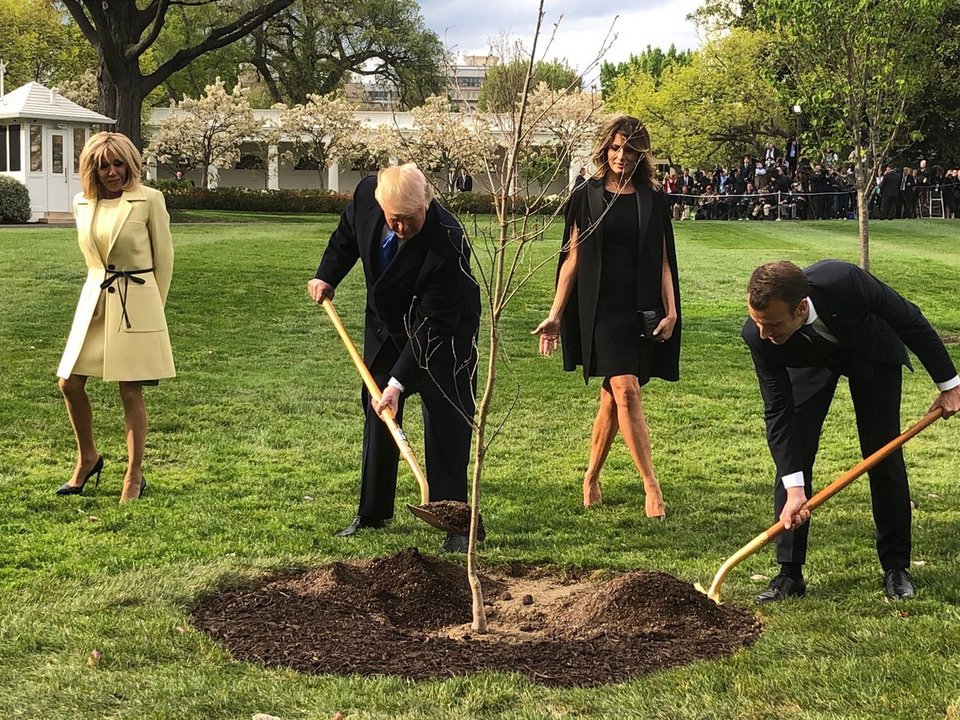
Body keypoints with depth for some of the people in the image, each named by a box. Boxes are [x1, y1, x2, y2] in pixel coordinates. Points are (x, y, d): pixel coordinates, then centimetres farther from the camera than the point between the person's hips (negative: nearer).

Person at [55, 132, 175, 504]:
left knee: (131, 392, -3)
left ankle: (134, 477, 9)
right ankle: (88, 458, 25)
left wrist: (154, 307, 3)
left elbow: (164, 259, 0)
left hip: (136, 305, -5)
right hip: (94, 301, 5)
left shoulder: (149, 200, -6)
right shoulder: (82, 204, 7)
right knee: (69, 383, 2)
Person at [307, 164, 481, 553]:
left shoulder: (447, 244, -37)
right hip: (386, 325, 6)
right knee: (377, 414, 12)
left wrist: (399, 382, -35)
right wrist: (327, 276, 4)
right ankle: (372, 512, 24)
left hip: (444, 333, -6)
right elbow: (347, 233, 6)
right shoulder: (366, 193, -22)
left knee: (445, 420, -8)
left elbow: (431, 326, -34)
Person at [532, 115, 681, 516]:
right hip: (601, 309, -2)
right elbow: (572, 259, 5)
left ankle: (592, 478, 23)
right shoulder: (587, 198, 5)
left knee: (612, 399, 6)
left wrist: (671, 310, -3)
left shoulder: (653, 201, 9)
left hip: (641, 309, 2)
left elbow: (663, 262, 9)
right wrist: (556, 315, 1)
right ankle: (651, 486, -13)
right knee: (625, 388, -15)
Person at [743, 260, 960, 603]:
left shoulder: (843, 281, -43)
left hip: (871, 349, -1)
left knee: (884, 458, -4)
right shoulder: (758, 335, -35)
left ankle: (896, 566, 10)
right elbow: (778, 411, -26)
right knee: (792, 456, -10)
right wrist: (794, 489, -30)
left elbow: (910, 320, -25)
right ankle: (789, 573, -1)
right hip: (809, 364, 1)